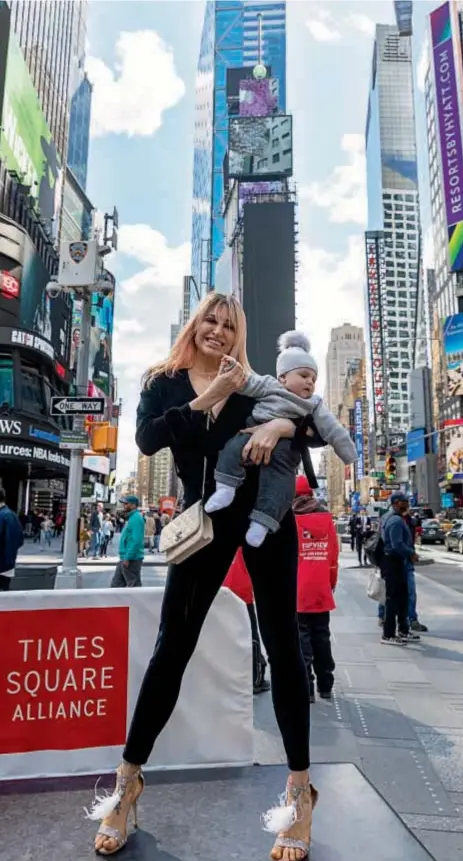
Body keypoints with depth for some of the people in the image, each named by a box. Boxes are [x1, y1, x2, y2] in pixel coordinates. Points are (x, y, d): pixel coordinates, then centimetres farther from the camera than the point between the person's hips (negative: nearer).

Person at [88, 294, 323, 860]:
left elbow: (320, 429, 4)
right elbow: (147, 440, -10)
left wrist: (282, 424, -16)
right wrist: (205, 401, -15)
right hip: (207, 519, 0)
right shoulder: (164, 382, 8)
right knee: (173, 646, 5)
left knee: (281, 642, 4)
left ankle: (300, 788, 18)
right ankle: (128, 780, 22)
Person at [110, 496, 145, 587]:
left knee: (134, 585, -2)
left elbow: (136, 541, -25)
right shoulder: (131, 517, 15)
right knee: (116, 584, 14)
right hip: (125, 558, 10)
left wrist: (127, 558, -24)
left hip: (132, 559, -10)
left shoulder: (136, 518, -16)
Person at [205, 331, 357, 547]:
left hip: (284, 450, 1)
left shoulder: (314, 406, 21)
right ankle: (225, 488, -29)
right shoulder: (270, 386, 16)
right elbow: (249, 383, 4)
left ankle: (261, 522, -19)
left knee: (280, 480, -17)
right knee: (235, 447, -28)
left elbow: (332, 430, 16)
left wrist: (349, 454, 13)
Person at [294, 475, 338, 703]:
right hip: (321, 591, 4)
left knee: (301, 639, 2)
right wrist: (332, 584, 17)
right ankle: (325, 686, 25)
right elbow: (334, 555, 6)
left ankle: (306, 688, 1)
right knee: (321, 638, 15)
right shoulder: (326, 518, 3)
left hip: (298, 592, -4)